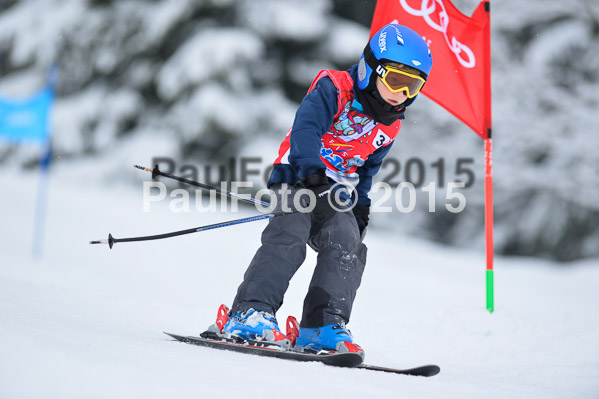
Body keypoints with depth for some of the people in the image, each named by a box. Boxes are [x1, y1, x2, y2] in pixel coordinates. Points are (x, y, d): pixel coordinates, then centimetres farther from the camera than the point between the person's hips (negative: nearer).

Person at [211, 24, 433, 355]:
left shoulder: (389, 126, 11)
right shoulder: (334, 90, -12)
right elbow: (305, 129, -28)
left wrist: (360, 206, 19)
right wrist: (312, 171, -43)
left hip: (337, 194, 6)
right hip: (296, 181, -6)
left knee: (348, 246, -16)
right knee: (289, 237, -26)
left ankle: (323, 326, -17)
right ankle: (249, 313, -27)